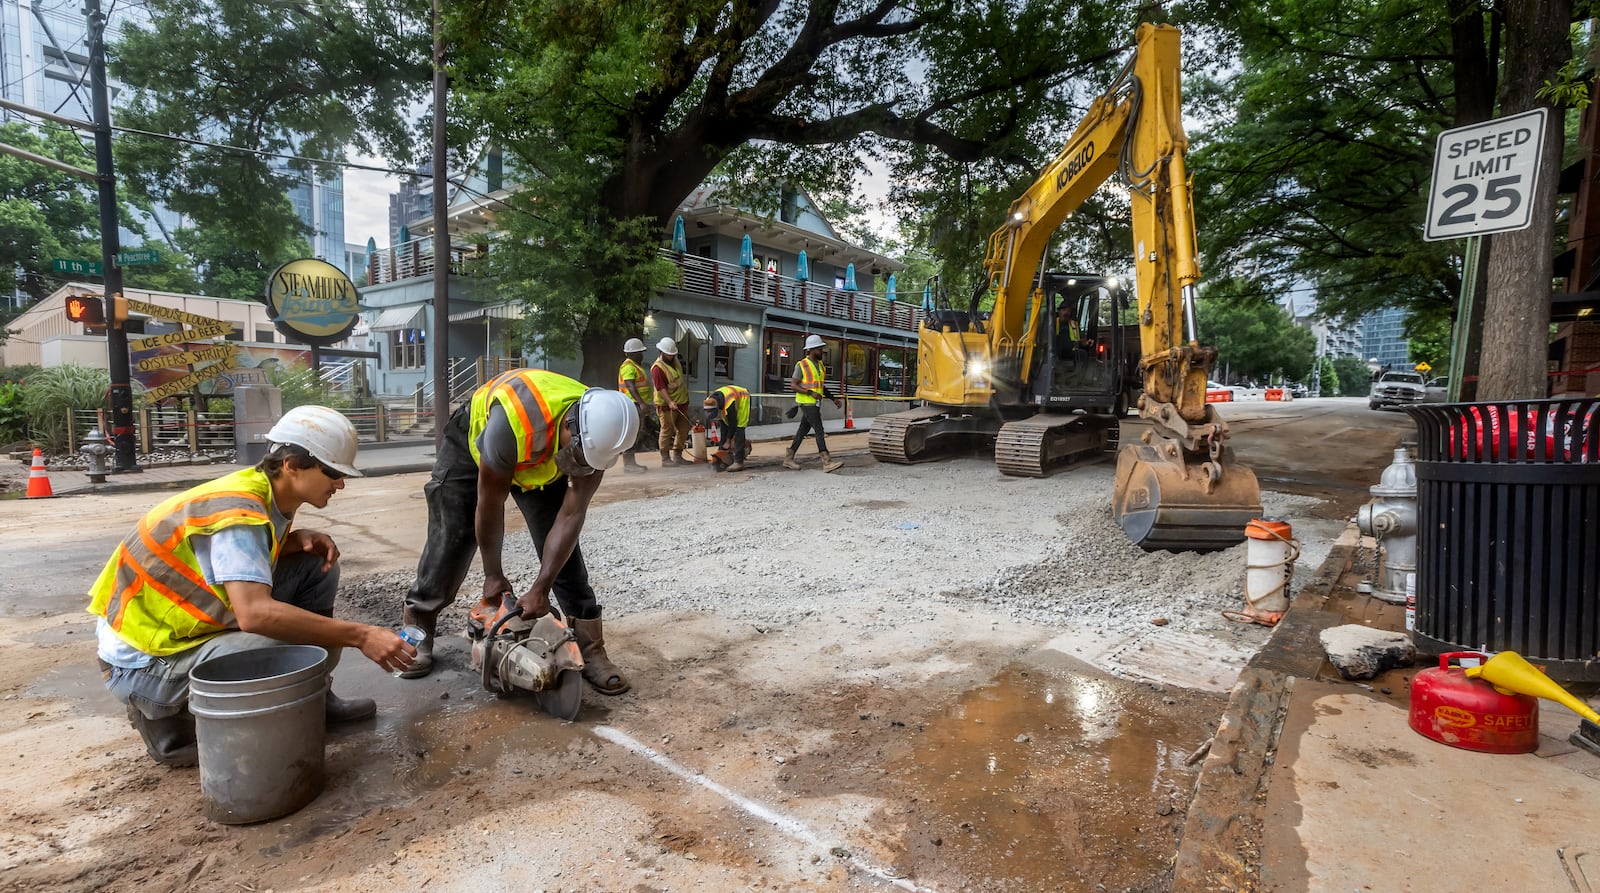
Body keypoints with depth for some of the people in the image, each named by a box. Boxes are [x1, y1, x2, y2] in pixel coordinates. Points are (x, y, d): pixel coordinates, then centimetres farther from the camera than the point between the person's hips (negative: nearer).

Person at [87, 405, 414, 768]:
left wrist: (301, 539, -9)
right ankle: (166, 720, -4)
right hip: (143, 661, -9)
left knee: (317, 565, 1)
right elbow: (254, 613, -40)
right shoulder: (239, 510, -28)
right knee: (296, 647, -30)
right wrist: (360, 636, -39)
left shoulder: (269, 494, -2)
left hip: (190, 624, 9)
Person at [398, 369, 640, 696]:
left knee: (562, 547, -7)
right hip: (474, 441, -2)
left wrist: (540, 589, -27)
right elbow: (490, 505, -30)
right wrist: (494, 575, -17)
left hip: (542, 460, 3)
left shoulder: (598, 435, -32)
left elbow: (570, 518, -26)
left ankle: (591, 649, -2)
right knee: (451, 539, -3)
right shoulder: (513, 422, -45)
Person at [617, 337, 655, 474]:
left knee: (639, 433, 13)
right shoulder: (628, 366, -13)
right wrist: (642, 403, -32)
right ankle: (628, 464, -9)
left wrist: (645, 404, 28)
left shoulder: (636, 365, 21)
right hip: (633, 405, -11)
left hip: (640, 405, 11)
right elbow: (630, 387, -24)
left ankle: (631, 462, 18)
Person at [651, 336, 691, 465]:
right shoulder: (657, 367, -17)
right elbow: (661, 388, -24)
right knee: (667, 431, -3)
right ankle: (665, 458, 5)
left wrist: (686, 397, 23)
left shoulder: (675, 361, 10)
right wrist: (670, 402, -33)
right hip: (667, 405, -9)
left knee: (683, 430, 11)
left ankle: (677, 456, 20)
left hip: (681, 403, 9)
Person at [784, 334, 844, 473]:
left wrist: (833, 398, 10)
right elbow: (794, 385, -12)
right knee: (819, 431, -13)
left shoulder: (820, 365, 13)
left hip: (815, 404, 8)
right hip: (806, 403, -8)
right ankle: (827, 463, -14)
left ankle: (788, 458, 20)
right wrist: (811, 393, -22)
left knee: (803, 431, 11)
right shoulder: (802, 365, -11)